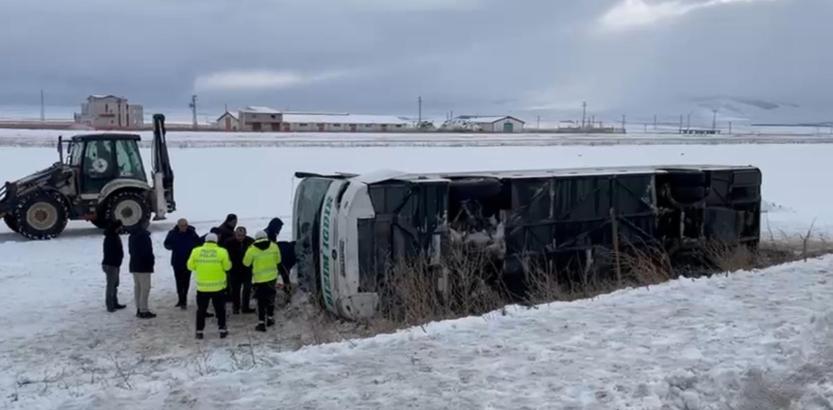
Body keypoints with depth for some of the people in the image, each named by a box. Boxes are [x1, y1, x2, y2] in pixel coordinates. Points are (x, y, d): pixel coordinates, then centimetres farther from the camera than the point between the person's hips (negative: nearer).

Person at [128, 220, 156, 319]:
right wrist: (152, 260, -4)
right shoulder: (144, 235, -17)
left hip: (134, 265, 9)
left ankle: (139, 309, 16)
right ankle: (144, 311, -7)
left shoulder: (132, 235, 13)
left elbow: (131, 250, 18)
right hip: (144, 266, -9)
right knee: (145, 288, -6)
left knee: (137, 287, 12)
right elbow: (147, 251, -18)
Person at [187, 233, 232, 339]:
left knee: (201, 310, 13)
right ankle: (222, 330, 15)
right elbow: (227, 267, -2)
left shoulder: (196, 251, -4)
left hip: (202, 286, 1)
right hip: (218, 286, -1)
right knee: (220, 309, 13)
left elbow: (191, 266, 3)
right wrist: (229, 263, 19)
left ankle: (199, 331, 15)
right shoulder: (222, 252, -8)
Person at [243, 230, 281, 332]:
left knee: (261, 301, 5)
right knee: (270, 298, 20)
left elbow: (246, 263, 1)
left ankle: (261, 323, 2)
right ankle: (270, 318, 30)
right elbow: (278, 260, 6)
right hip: (272, 277, 3)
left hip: (259, 279, -3)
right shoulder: (274, 246, -5)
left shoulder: (252, 249, -13)